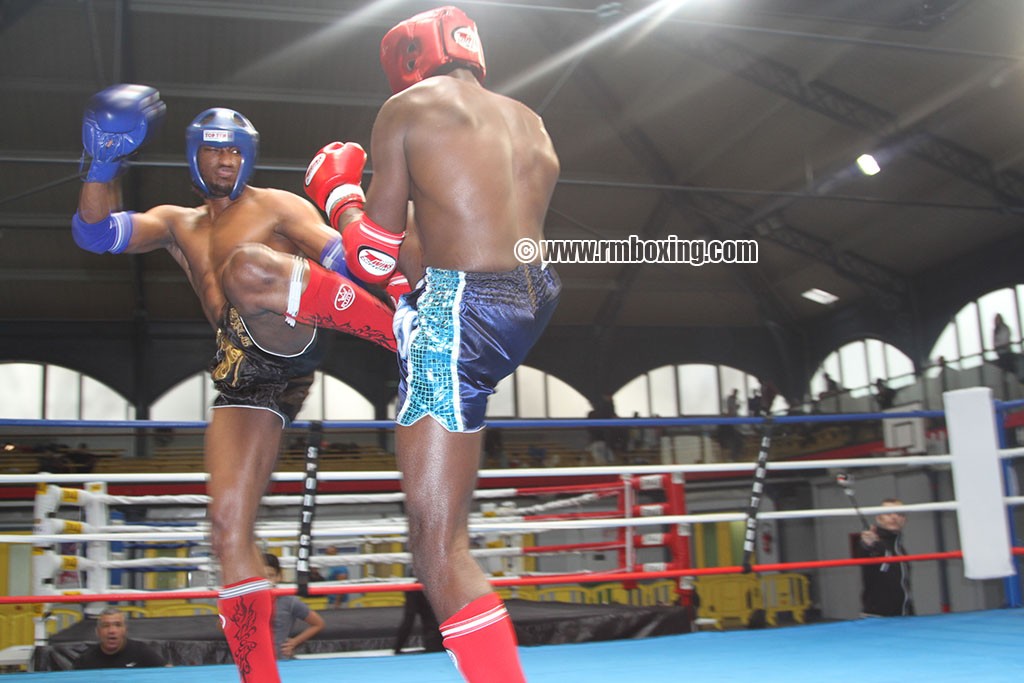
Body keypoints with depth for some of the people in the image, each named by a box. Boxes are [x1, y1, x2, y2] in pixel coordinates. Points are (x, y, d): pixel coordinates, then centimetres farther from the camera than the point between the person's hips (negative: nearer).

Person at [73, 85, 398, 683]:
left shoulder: (276, 206, 12)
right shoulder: (177, 225, 27)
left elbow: (341, 258, -2)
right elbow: (96, 233, 11)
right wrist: (104, 164, -5)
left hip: (288, 340, -5)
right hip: (243, 378, 5)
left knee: (245, 266, -37)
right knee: (229, 525, -6)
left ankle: (408, 336, -34)